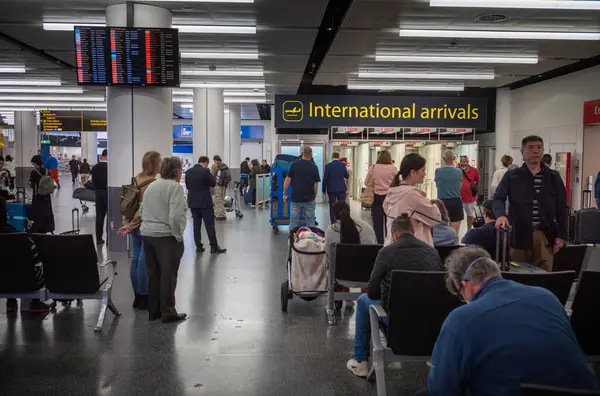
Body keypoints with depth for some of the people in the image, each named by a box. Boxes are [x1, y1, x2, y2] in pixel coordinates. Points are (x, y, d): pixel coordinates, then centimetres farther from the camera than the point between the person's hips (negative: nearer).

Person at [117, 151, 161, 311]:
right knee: (144, 262, -1)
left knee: (135, 260, 11)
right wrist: (130, 226, -13)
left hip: (135, 226, 8)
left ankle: (137, 297, 21)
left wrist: (126, 222, 11)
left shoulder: (136, 180, 8)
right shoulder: (153, 183, -17)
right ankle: (144, 298, 8)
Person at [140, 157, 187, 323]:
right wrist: (178, 235, -12)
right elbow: (176, 216, -22)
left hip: (147, 234, 8)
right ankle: (168, 313, 8)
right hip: (166, 236, -8)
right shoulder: (175, 188, -14)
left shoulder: (151, 186, 12)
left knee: (153, 274, 14)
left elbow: (142, 210, 18)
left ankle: (153, 311, 21)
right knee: (168, 275, 1)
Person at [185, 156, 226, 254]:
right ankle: (214, 247, 1)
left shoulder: (188, 171, 5)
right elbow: (213, 183, -6)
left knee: (196, 225, 8)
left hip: (193, 202, 6)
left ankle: (198, 246, 9)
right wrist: (212, 174, 7)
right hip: (205, 202, -5)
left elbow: (187, 186, 13)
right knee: (210, 225, -1)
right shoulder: (205, 171, -14)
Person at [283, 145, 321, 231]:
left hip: (295, 198, 0)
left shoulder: (294, 165, -3)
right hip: (309, 199, 0)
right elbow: (316, 184, -1)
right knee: (310, 222, 7)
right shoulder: (314, 167, -3)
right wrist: (314, 196, 11)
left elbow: (287, 180, -4)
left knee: (293, 221, 7)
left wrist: (285, 193, 4)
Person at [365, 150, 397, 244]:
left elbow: (366, 182, 1)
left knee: (377, 222, 6)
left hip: (376, 197, 0)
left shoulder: (373, 168, -3)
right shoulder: (393, 168, -5)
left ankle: (379, 243, 8)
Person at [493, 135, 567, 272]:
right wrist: (501, 215, -26)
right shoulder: (511, 176, 4)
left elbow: (562, 208, 9)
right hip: (519, 235, -1)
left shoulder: (553, 177, 8)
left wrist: (561, 235, 3)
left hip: (545, 236, 1)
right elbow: (498, 198, -4)